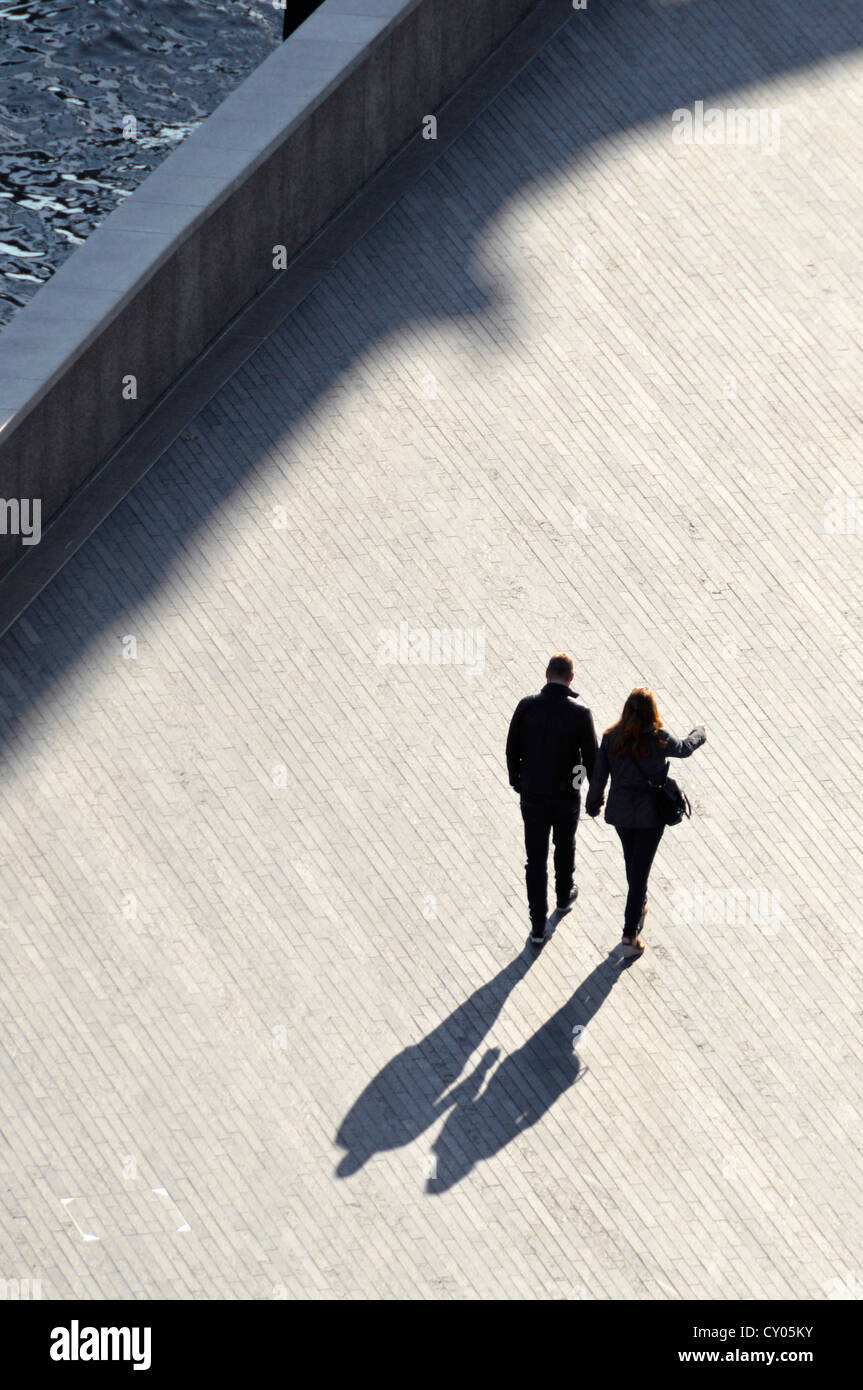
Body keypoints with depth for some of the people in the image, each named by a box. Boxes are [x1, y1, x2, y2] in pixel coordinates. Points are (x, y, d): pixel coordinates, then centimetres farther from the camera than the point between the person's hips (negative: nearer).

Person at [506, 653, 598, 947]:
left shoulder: (527, 706, -11)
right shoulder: (580, 712, -15)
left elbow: (512, 749, -3)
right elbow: (591, 757, -9)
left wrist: (516, 781, 13)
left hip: (532, 794, 1)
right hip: (566, 796, 0)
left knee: (535, 859, 7)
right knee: (565, 849, 26)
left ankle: (538, 927, 8)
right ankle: (564, 897, 49)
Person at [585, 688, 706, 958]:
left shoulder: (611, 738, -11)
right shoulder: (658, 739, -17)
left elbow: (599, 775, -1)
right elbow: (684, 748, 4)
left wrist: (593, 804, 16)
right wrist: (699, 733, 26)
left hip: (620, 811, 3)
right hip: (650, 814, -3)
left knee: (632, 862, 27)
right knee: (640, 870, 1)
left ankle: (639, 908, 50)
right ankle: (630, 936, 0)